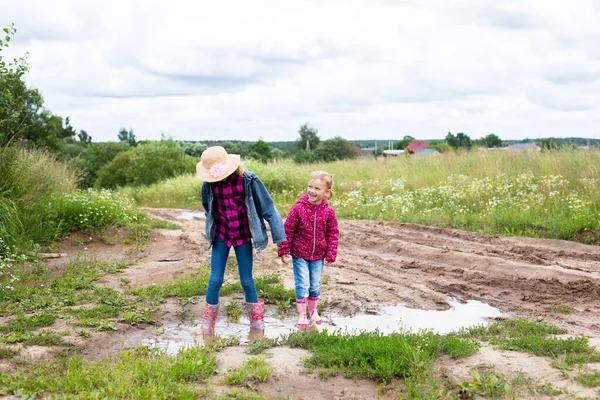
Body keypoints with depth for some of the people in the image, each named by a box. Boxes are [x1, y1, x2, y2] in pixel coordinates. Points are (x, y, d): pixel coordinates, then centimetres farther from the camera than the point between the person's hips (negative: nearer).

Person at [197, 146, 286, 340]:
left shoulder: (247, 180, -19)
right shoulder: (209, 184, -10)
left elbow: (267, 207, -12)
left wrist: (279, 236, -9)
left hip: (243, 235, -2)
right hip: (221, 234, 2)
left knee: (246, 280, 4)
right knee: (215, 279, -2)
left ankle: (257, 322, 23)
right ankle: (208, 326, 14)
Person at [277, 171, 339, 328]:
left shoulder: (328, 212, -8)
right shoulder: (299, 208, -16)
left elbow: (333, 233, 2)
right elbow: (288, 230, -10)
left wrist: (331, 254, -1)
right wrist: (283, 251, -9)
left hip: (318, 256, 3)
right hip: (299, 254, -3)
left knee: (315, 284, 15)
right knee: (302, 284, -1)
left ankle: (313, 310, 35)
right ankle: (301, 315, 10)